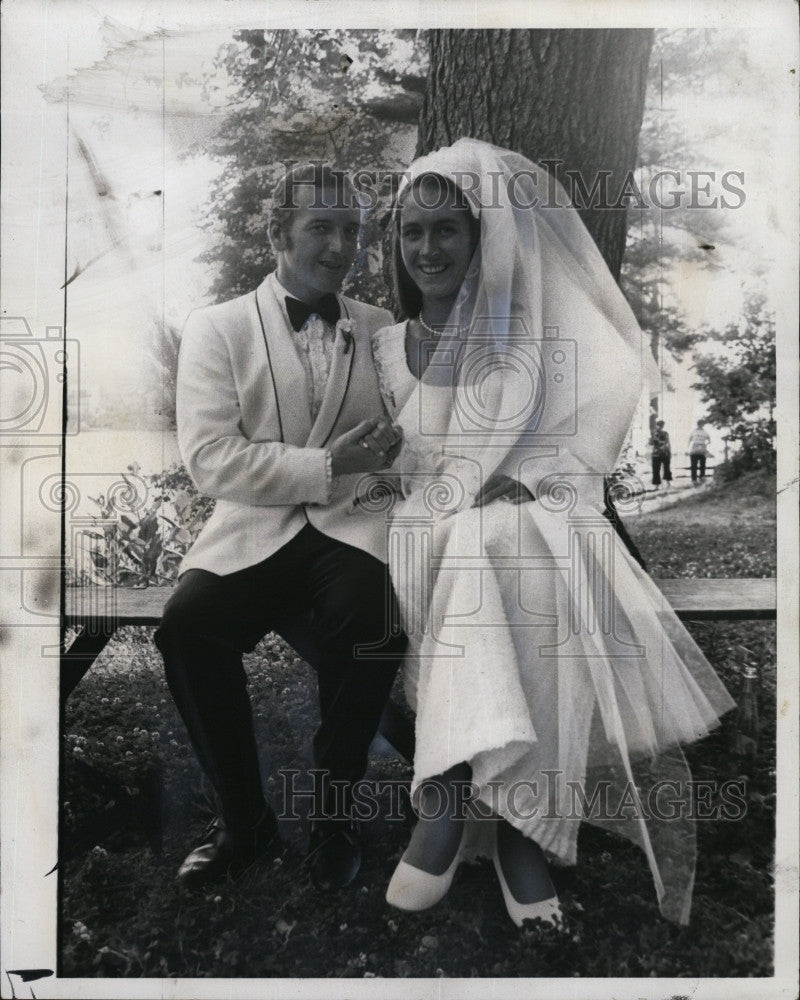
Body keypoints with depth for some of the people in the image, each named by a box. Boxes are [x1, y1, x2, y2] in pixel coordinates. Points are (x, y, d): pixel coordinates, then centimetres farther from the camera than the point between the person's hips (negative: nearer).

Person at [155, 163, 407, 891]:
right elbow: (210, 460, -6)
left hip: (352, 529, 1)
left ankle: (334, 815, -3)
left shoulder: (381, 330, 14)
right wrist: (328, 466, -13)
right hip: (253, 531, 0)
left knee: (375, 622, -31)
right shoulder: (218, 328, 5)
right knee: (186, 629, -28)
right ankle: (243, 818, -1)